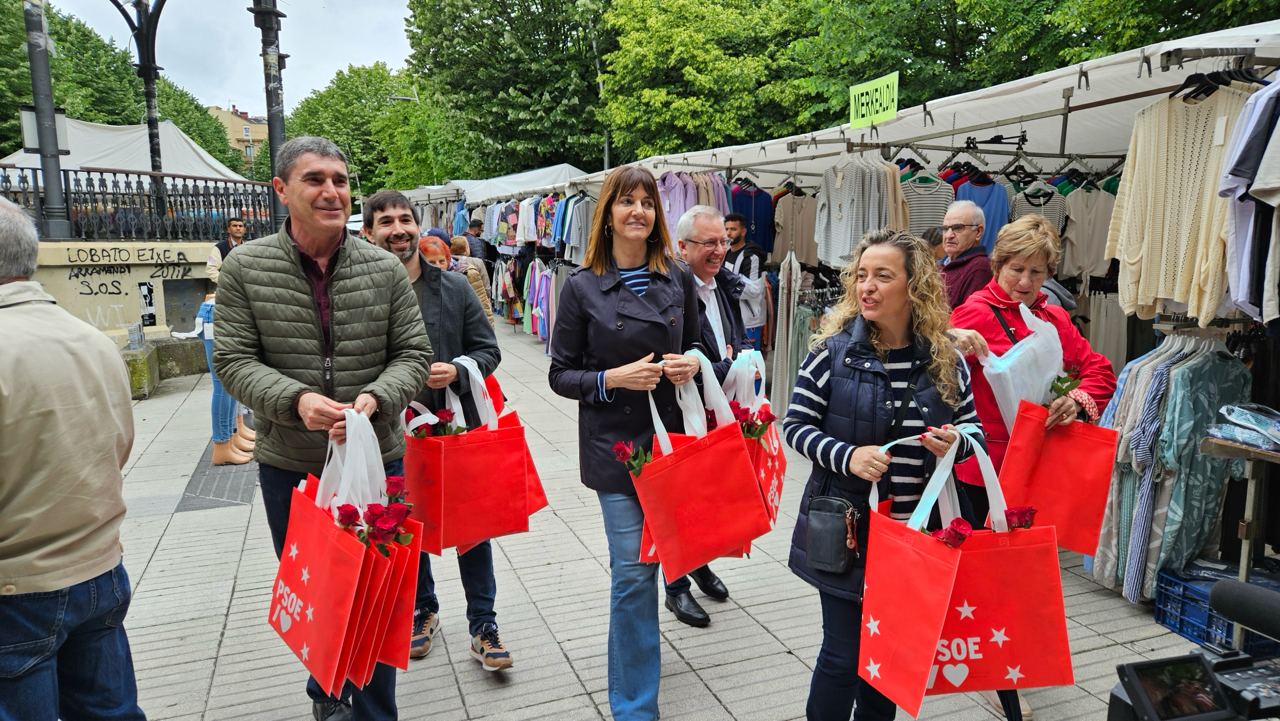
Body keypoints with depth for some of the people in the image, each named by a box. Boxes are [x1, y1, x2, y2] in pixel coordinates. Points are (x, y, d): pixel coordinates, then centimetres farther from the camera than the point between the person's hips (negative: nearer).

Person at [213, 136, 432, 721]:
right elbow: (233, 358, -7)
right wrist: (297, 399, -25)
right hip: (288, 466, 1)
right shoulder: (245, 267, -5)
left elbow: (414, 353, -3)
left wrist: (376, 397, -23)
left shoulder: (384, 268, -4)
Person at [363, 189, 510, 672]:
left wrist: (458, 371, -16)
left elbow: (488, 350, 2)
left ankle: (483, 624, 20)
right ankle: (423, 610, 40)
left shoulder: (455, 288, -1)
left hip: (458, 428, 1)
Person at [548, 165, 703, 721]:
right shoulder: (582, 287, -5)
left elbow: (696, 346, 15)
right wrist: (614, 378, -19)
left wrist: (692, 364, -7)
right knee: (634, 571, -5)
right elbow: (560, 374, -3)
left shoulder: (678, 279, 4)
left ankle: (633, 663, 44)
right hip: (616, 445, -4)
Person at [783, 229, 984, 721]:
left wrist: (955, 444, -15)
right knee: (844, 652, 5)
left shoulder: (946, 360, -2)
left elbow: (973, 430, 8)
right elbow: (795, 426, -8)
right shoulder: (832, 351, -10)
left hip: (917, 528, 3)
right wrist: (846, 455, -24)